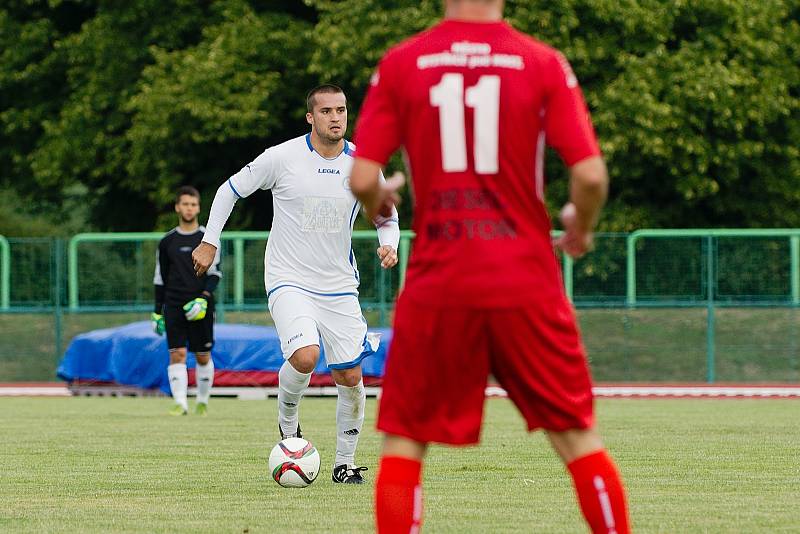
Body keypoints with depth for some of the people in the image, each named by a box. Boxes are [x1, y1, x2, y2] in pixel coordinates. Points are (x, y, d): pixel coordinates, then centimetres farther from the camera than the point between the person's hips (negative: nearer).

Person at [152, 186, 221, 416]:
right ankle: (180, 403, -14)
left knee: (203, 356, 3)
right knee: (177, 354, -11)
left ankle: (202, 401, 19)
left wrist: (204, 297, -16)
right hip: (173, 305, 1)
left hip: (200, 307, -1)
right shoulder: (167, 241, 8)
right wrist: (157, 311, 11)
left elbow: (215, 273, -1)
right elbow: (160, 277, 13)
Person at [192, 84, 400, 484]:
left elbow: (387, 217, 13)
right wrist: (209, 243, 2)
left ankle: (345, 463, 16)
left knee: (350, 376, 0)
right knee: (305, 356, -27)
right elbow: (230, 190, 5)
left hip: (339, 286, 4)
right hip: (289, 281, -4)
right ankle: (287, 422, 3)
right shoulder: (282, 158, -9)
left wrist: (389, 245, -9)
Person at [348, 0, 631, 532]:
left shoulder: (400, 64, 0)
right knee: (578, 437, 9)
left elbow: (362, 178, -4)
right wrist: (581, 226, 13)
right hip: (526, 284, 0)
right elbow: (591, 174, -8)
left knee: (403, 441, 9)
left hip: (437, 287, 0)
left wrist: (377, 203, 19)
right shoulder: (544, 64, -1)